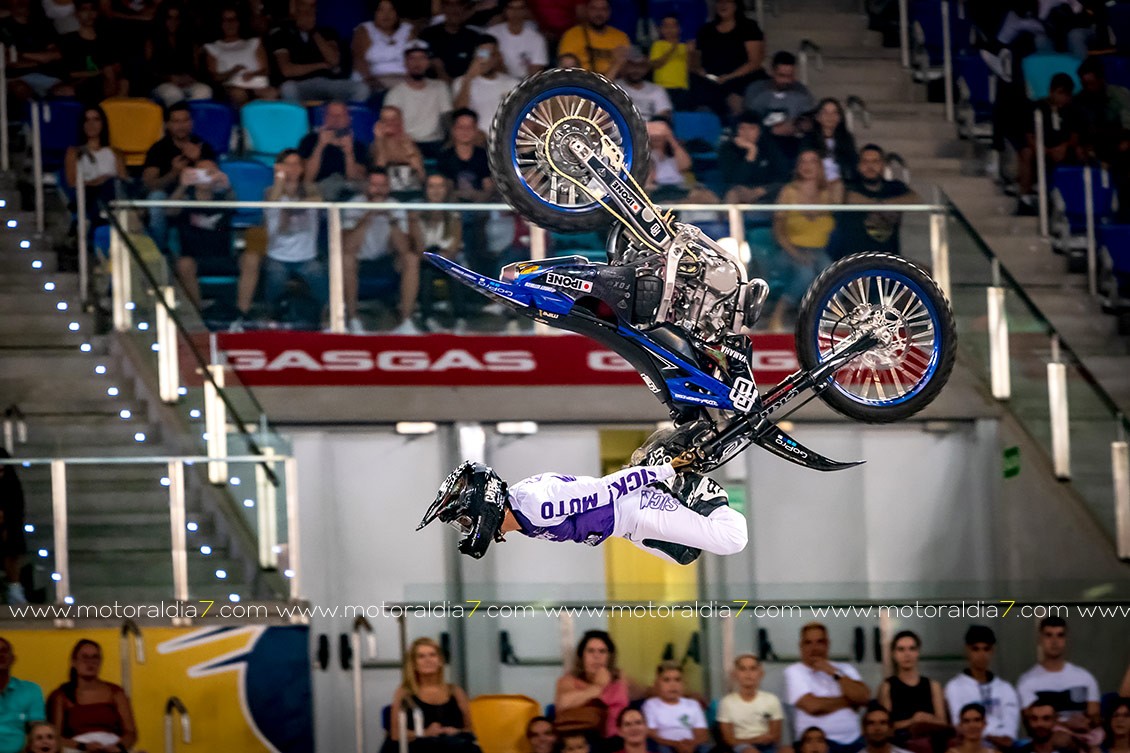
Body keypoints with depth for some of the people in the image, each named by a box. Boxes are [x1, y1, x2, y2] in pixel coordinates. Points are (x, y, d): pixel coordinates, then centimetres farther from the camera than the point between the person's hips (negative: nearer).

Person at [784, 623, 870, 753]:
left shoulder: (845, 668, 16)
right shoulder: (794, 672, 3)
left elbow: (864, 698, 0)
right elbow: (812, 706, -12)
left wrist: (835, 673, -5)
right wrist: (849, 701, 1)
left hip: (854, 740, 4)